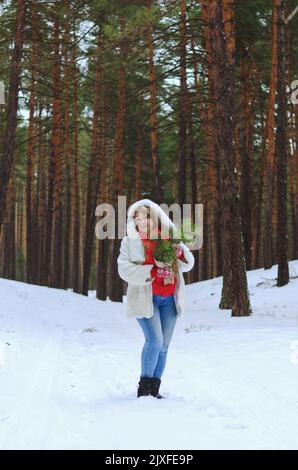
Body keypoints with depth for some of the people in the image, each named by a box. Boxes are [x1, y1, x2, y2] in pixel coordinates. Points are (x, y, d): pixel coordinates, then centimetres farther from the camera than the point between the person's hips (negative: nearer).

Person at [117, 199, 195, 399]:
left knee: (164, 345, 5)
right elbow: (125, 269, -10)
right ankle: (144, 386, -3)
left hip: (169, 299, 4)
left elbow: (188, 264, 10)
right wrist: (152, 272, -19)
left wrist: (180, 253, -13)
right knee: (155, 340, -16)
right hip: (145, 297, -4)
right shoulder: (130, 242, 1)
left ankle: (154, 389, 13)